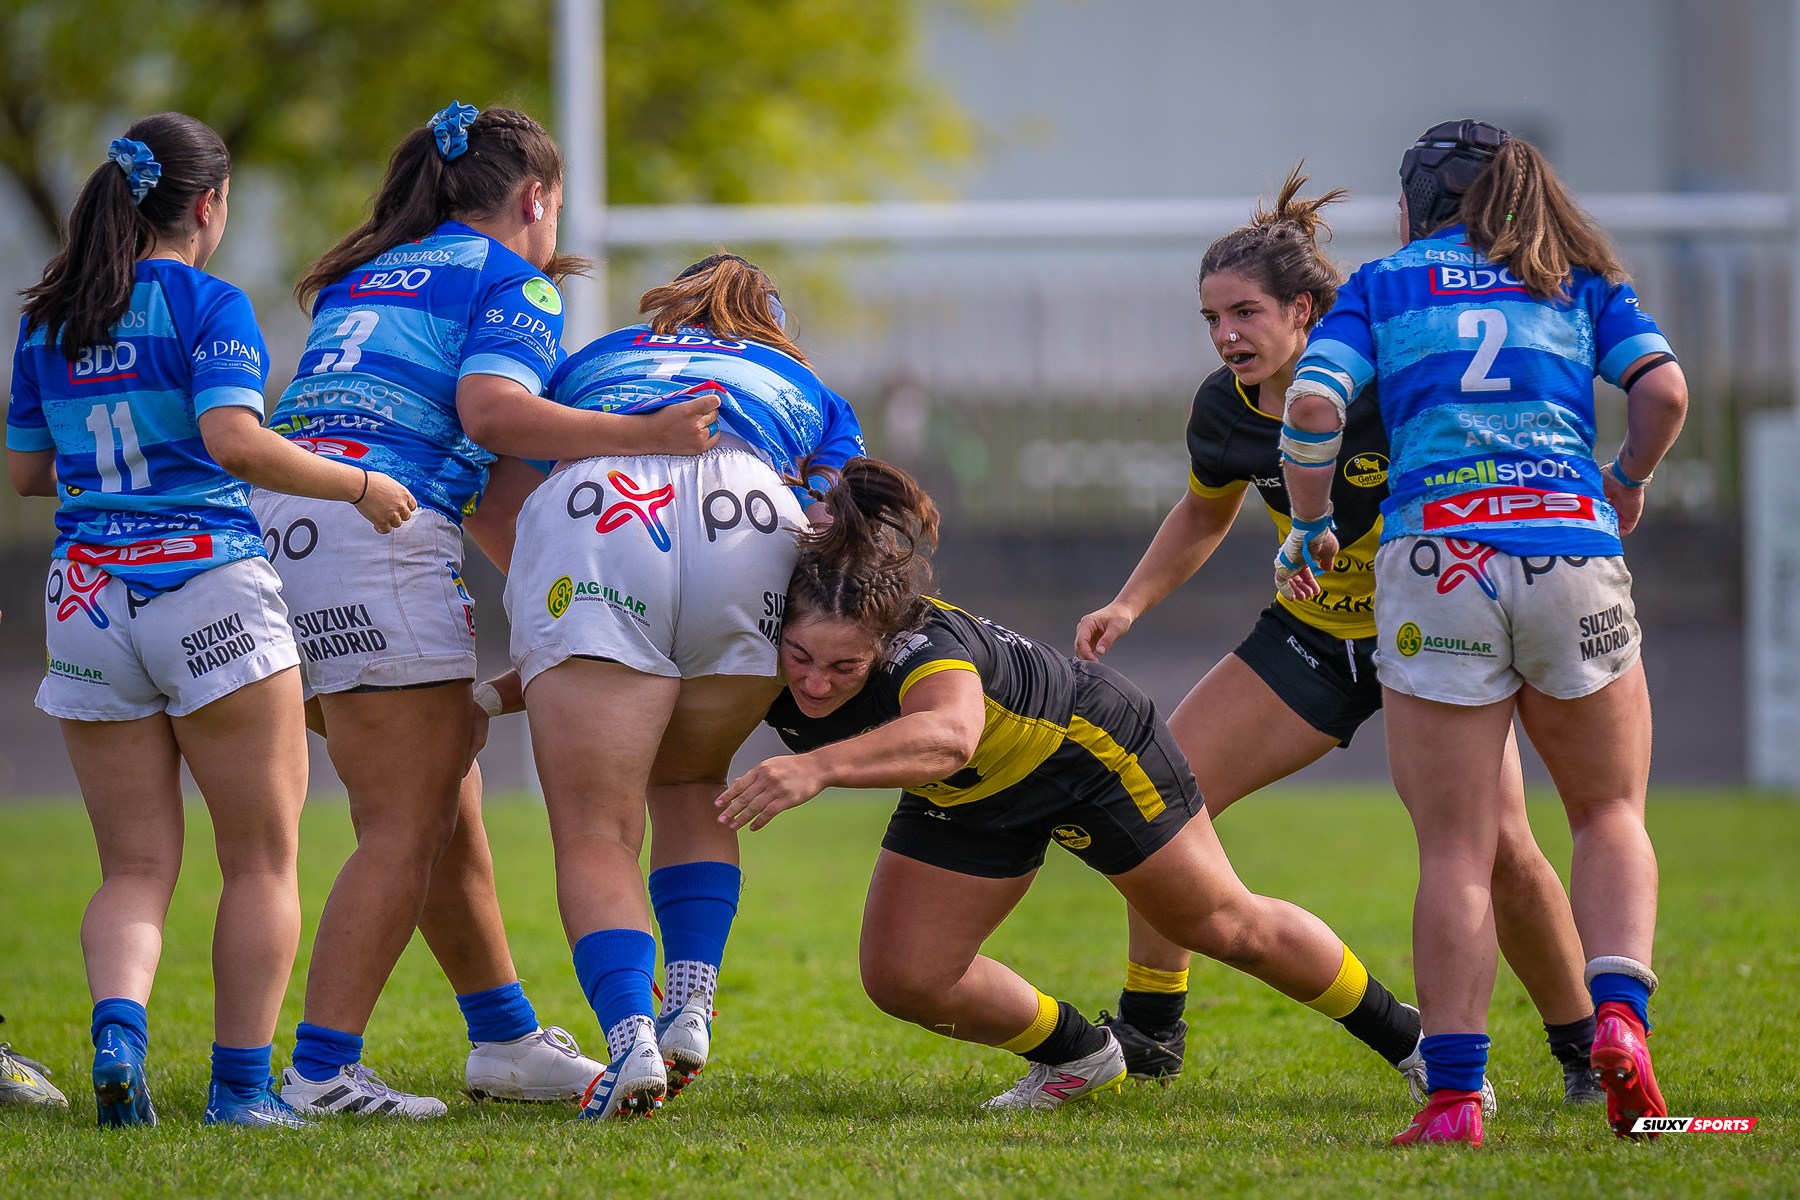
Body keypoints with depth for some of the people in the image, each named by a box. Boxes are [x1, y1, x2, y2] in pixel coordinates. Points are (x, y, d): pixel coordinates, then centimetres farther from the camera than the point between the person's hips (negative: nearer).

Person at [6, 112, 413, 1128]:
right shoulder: (208, 306, -7)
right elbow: (233, 440, -21)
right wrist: (360, 487, -11)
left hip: (87, 601, 5)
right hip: (207, 584, -5)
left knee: (136, 867, 8)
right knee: (262, 862, 8)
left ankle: (118, 1027, -18)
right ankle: (242, 1084, 5)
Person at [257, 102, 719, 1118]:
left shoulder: (364, 275, 29)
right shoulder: (516, 283, 5)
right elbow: (489, 408, -15)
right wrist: (639, 437, -20)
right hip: (378, 531, -9)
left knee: (446, 804, 17)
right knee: (408, 826, -6)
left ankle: (507, 1040, 24)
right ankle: (322, 1071, -12)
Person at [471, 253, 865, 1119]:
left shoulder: (592, 362, 40)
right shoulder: (808, 393, 38)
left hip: (589, 521, -1)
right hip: (748, 522, 1)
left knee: (596, 837, 1)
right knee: (689, 786, 25)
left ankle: (630, 1039, -21)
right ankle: (689, 1008, 9)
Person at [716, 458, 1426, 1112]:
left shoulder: (925, 648, -46)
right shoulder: (769, 649, -29)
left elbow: (948, 735, -69)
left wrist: (817, 768, -83)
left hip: (1089, 748, -6)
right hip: (966, 801, 6)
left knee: (1225, 927, 8)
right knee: (902, 981, -5)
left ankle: (1404, 1035, 32)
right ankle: (1079, 1059, 23)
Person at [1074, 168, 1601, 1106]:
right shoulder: (1224, 409, -9)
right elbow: (1205, 513, 13)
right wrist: (1130, 604, 2)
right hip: (1312, 635, 5)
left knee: (1500, 850, -18)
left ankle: (1583, 1049, 4)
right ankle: (1150, 1030, 11)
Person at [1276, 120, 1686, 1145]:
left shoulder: (1382, 285, 14)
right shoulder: (1581, 281, 17)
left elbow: (1313, 408, 0)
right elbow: (1665, 390, 2)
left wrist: (1309, 530, 14)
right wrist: (1627, 481, 20)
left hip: (1434, 553, -1)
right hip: (1571, 549, 1)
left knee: (1457, 854, 2)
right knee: (1611, 815, 16)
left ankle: (1455, 1095, -3)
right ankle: (1619, 1014, -7)